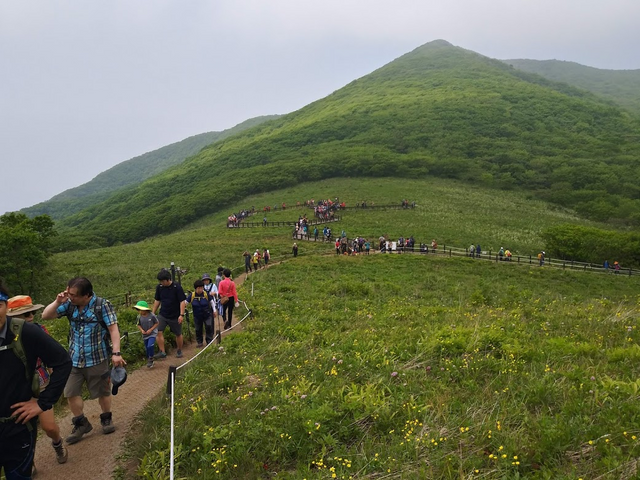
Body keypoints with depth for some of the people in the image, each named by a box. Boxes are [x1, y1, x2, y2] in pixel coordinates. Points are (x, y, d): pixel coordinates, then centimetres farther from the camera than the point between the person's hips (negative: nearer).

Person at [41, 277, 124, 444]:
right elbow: (45, 316, 0)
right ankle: (81, 423, 26)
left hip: (97, 359, -4)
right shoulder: (69, 305, -4)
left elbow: (113, 329, -16)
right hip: (74, 359, 4)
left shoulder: (102, 305, -16)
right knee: (71, 392, 7)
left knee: (103, 391, 11)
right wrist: (57, 302, -17)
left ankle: (106, 418, 34)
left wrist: (116, 353, -23)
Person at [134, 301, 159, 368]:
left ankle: (151, 359, 0)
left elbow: (156, 323, -8)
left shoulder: (152, 316, -19)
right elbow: (139, 325, 7)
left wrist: (151, 329, -18)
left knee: (150, 346, -22)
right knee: (146, 349, 13)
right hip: (145, 335, 5)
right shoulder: (139, 317, -8)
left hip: (152, 334, -5)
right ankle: (149, 361, 33)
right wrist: (141, 330, -12)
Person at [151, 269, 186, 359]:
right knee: (159, 332, -11)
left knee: (178, 334, 10)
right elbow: (157, 301, 10)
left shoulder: (177, 287, -16)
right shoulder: (159, 287, -2)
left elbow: (182, 301, -14)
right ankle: (162, 352, -3)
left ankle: (179, 351, 29)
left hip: (175, 316, -3)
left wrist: (181, 315, -19)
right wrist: (153, 313, 9)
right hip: (162, 315, 3)